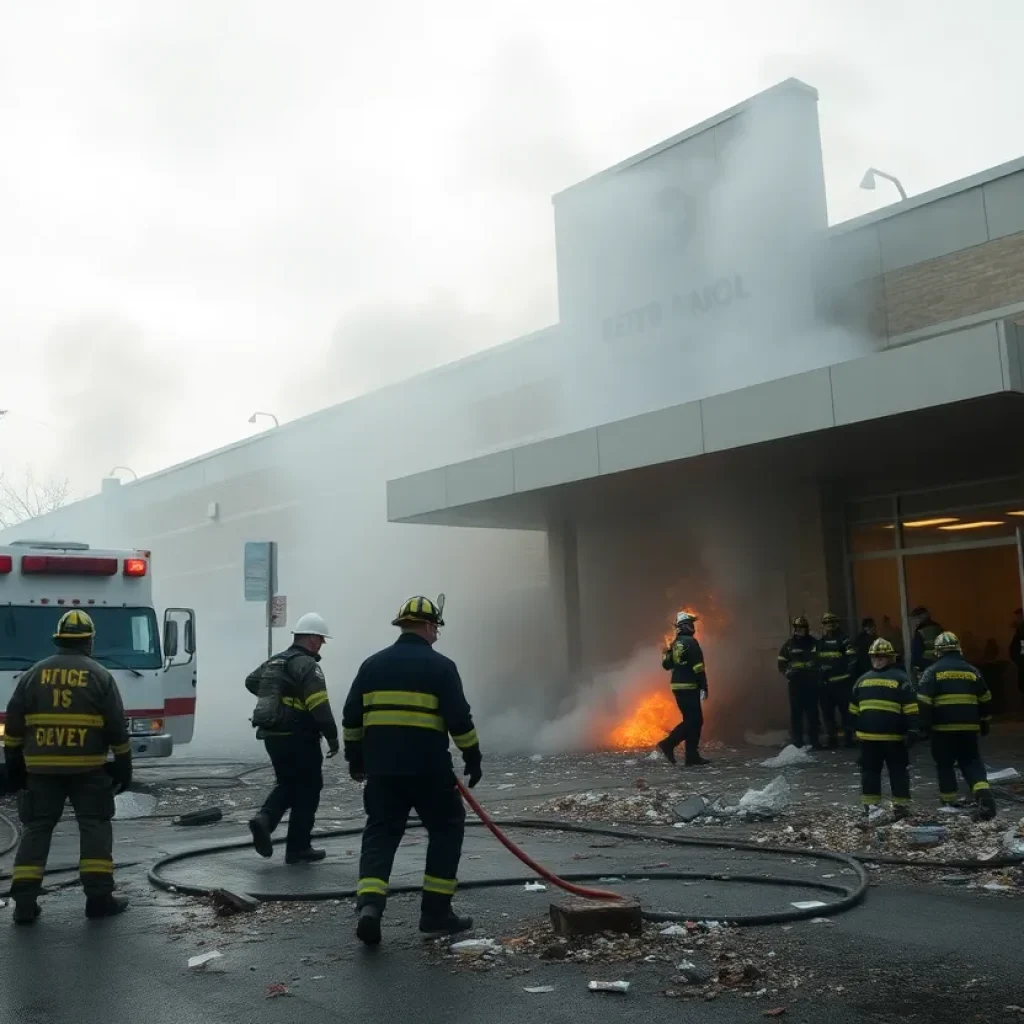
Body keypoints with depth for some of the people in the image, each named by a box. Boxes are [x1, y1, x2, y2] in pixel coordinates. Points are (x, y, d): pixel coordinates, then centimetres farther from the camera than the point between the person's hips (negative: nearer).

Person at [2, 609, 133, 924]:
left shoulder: (33, 675, 6)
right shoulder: (100, 676, -2)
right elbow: (117, 727, -2)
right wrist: (123, 766, 5)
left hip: (41, 768, 2)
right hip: (88, 768, -2)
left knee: (36, 829, 9)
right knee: (95, 827, 6)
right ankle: (99, 897, 3)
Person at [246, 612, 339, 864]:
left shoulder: (274, 661, 13)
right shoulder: (307, 665, -14)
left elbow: (251, 681, 29)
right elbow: (319, 706, -21)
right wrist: (332, 736, -14)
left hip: (272, 735, 8)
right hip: (299, 738, -8)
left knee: (286, 785, 21)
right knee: (307, 791, 5)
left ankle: (264, 819, -4)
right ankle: (298, 848, 9)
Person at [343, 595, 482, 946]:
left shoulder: (372, 664, 10)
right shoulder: (440, 666, -4)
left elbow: (351, 717, 13)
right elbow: (459, 719, -8)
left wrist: (355, 758, 23)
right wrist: (473, 757, 3)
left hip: (381, 767, 4)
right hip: (429, 768, -4)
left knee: (380, 833, 10)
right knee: (446, 829, 13)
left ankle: (369, 905, -10)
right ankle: (436, 910, 13)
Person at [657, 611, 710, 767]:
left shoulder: (675, 644, 12)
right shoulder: (691, 642, -12)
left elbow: (667, 665, 17)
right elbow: (698, 667, -17)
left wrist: (665, 654, 35)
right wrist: (704, 688, -16)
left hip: (677, 687, 9)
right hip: (689, 688, -9)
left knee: (695, 720, 12)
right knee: (691, 721, -5)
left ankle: (693, 757, 11)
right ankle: (668, 744, -13)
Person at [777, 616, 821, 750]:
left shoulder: (814, 643, 10)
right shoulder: (789, 645, 7)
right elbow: (782, 664, 7)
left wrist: (818, 674, -4)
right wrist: (788, 673, -11)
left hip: (811, 682, 1)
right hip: (796, 683, -1)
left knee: (812, 712, 3)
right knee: (796, 712, -4)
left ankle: (814, 740, 11)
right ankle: (797, 742, 0)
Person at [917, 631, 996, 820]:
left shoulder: (933, 671, -3)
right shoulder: (971, 670, 10)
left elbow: (923, 701, -9)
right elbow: (985, 700, 16)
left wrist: (924, 723, -1)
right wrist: (984, 723, 26)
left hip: (943, 727, -3)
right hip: (968, 726, 3)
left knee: (945, 763, 11)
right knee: (971, 760, 10)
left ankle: (948, 797, 18)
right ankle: (983, 790, -13)